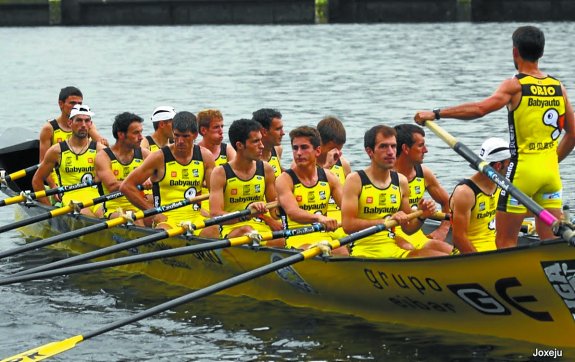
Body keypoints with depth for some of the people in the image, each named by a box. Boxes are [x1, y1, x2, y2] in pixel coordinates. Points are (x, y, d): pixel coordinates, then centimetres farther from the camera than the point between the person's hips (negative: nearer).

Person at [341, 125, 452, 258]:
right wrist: (387, 221, -19)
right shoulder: (355, 180, -2)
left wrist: (421, 217, -2)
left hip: (396, 250, 6)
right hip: (365, 252, -6)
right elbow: (347, 225, -13)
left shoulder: (401, 181, 13)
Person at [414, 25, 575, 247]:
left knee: (505, 240, 1)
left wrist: (436, 114, -20)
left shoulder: (515, 85, -9)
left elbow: (481, 108, -23)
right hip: (551, 172, 6)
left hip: (523, 170, -6)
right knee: (552, 242, 9)